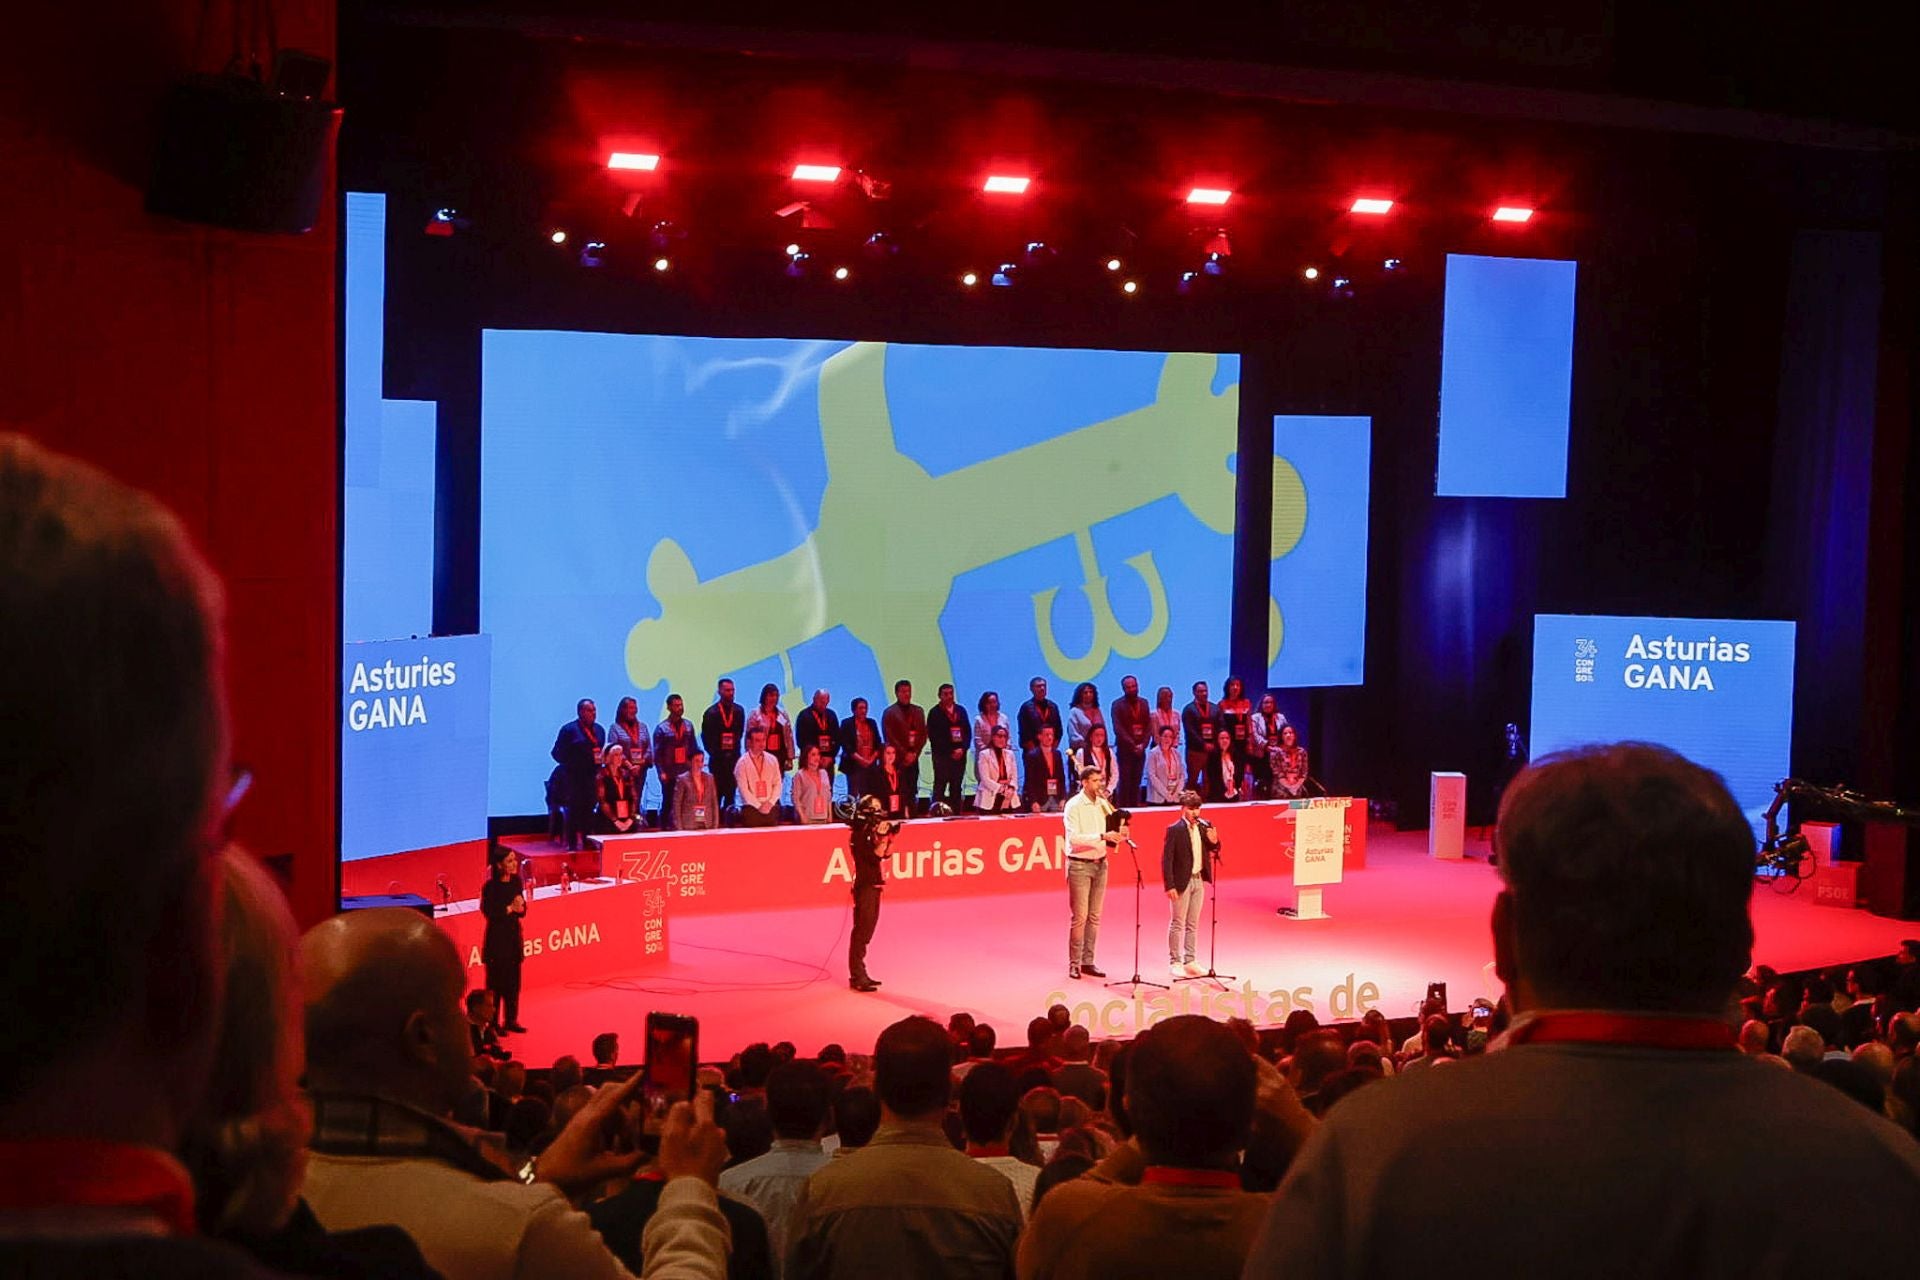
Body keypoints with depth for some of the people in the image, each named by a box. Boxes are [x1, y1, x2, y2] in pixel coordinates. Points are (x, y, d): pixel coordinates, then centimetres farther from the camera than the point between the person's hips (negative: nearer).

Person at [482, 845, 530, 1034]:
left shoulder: (517, 882, 3)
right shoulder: (490, 886, -14)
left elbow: (523, 912, 9)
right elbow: (489, 913, -19)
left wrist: (519, 908, -13)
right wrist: (509, 908, -21)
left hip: (514, 936, 6)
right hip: (496, 938, -6)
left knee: (514, 982, 10)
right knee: (496, 982, 0)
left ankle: (511, 1021, 21)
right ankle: (493, 1024, 8)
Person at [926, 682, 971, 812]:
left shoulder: (960, 711, 12)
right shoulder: (935, 713, 0)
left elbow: (968, 732, 12)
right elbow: (933, 736, -4)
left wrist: (962, 749, -4)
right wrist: (950, 752, -8)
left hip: (959, 754, 4)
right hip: (942, 756, -4)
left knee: (956, 788, 2)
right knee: (940, 788, -7)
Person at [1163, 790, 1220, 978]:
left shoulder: (1204, 827, 4)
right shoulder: (1174, 829, -12)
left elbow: (1213, 851, 12)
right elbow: (1166, 859, -13)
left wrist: (1214, 841, -11)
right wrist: (1169, 886, -18)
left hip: (1198, 880, 6)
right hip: (1182, 882, -6)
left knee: (1193, 925, 12)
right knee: (1177, 924, 1)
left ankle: (1189, 962, 19)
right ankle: (1174, 963, 8)